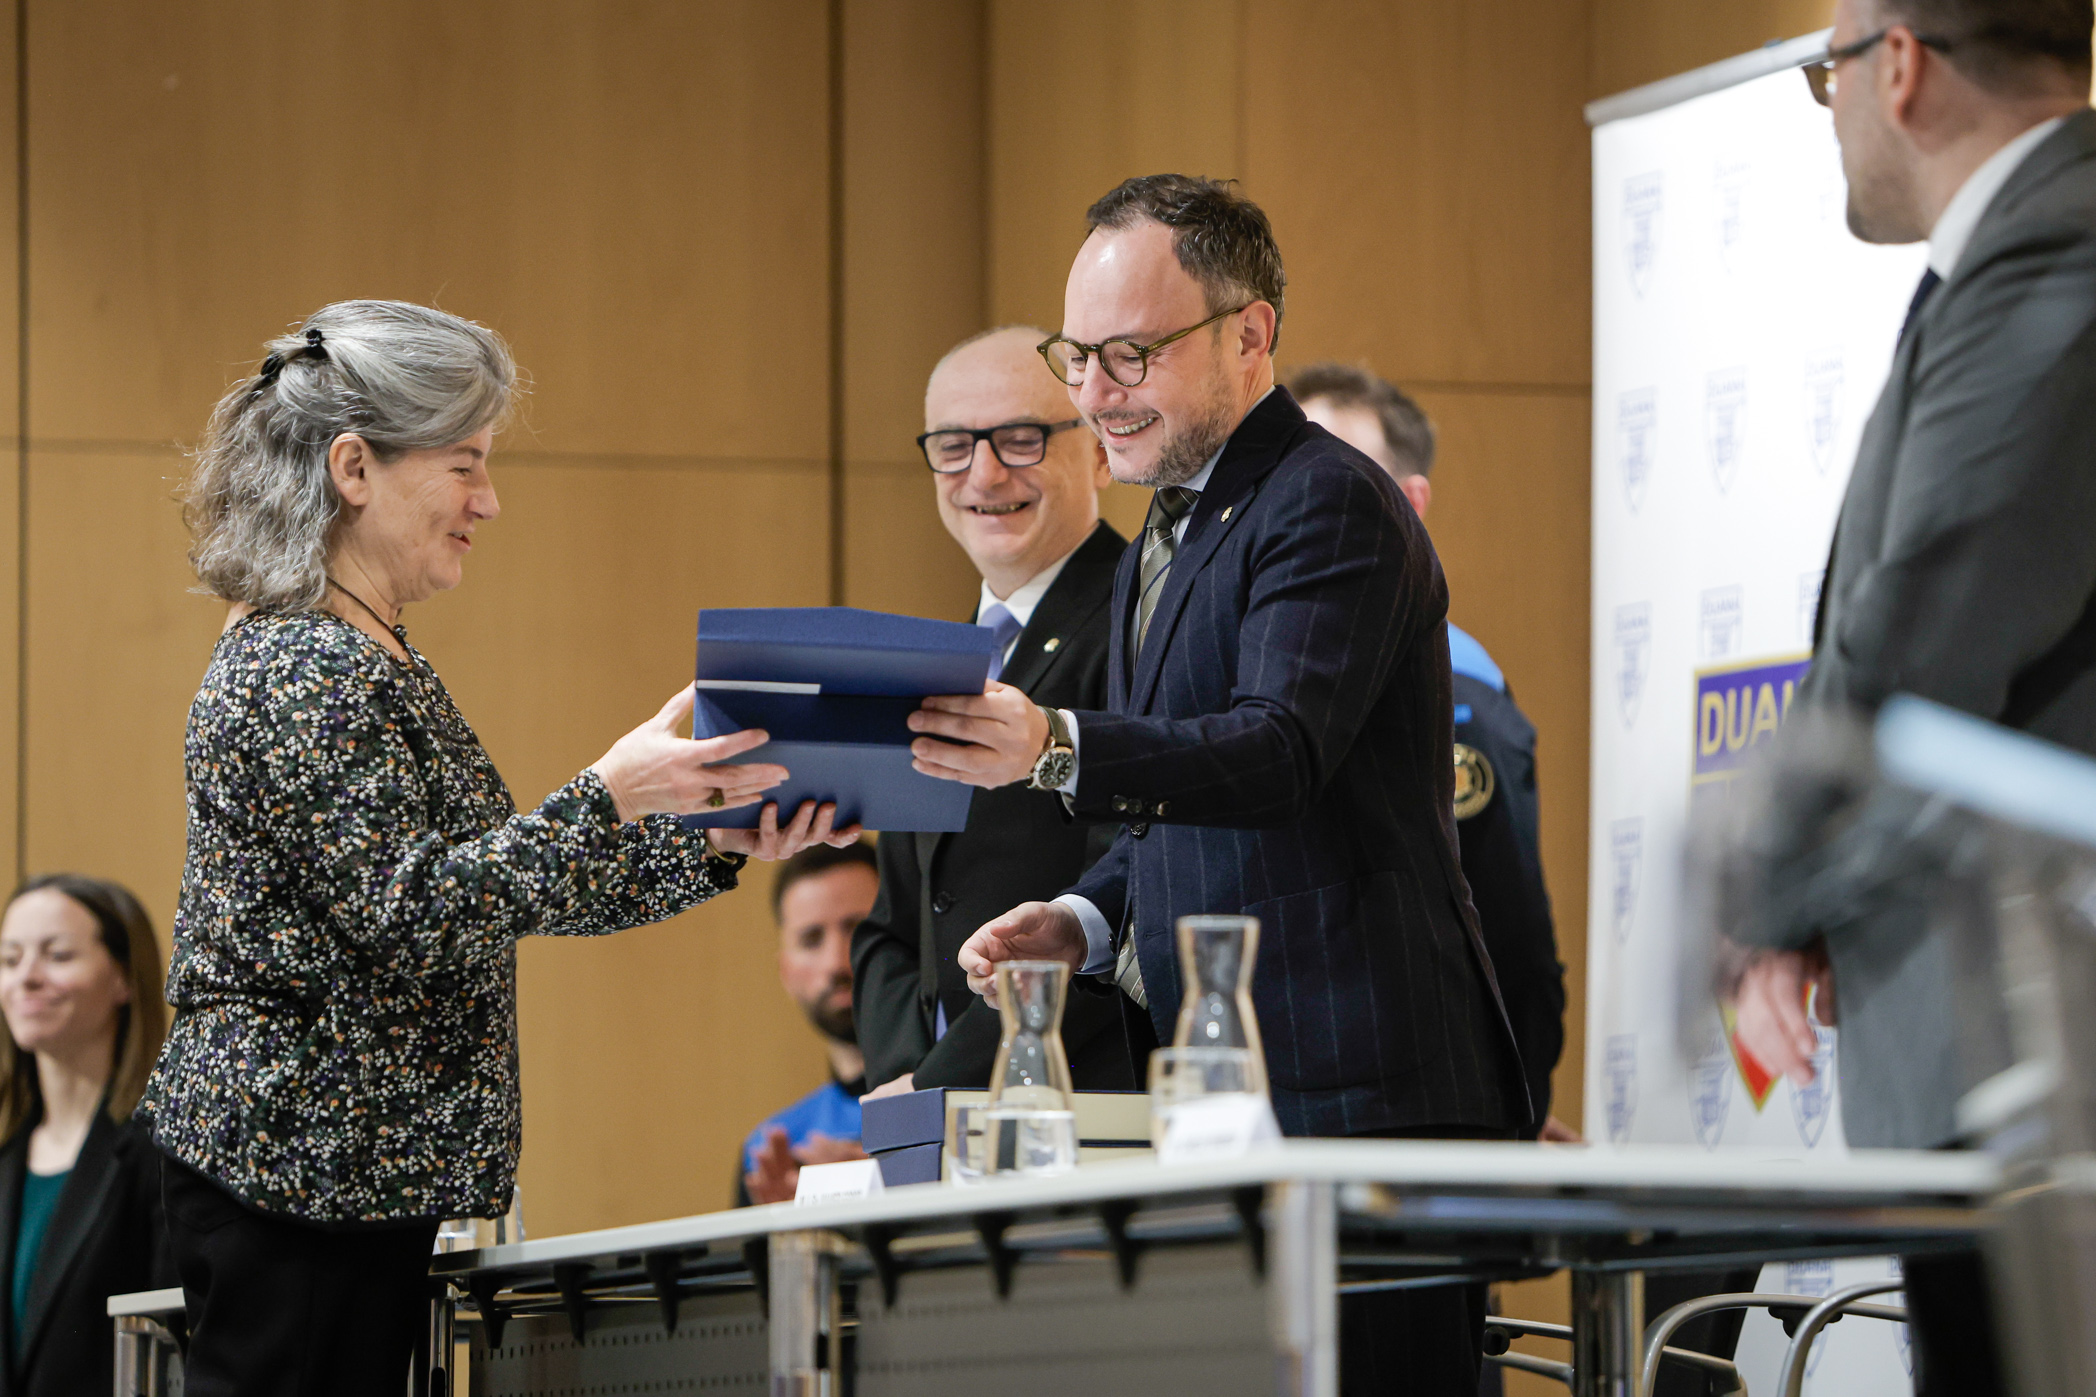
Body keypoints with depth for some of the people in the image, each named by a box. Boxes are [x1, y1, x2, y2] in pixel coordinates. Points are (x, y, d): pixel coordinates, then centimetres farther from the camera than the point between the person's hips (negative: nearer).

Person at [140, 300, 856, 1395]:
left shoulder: (381, 667, 19)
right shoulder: (293, 670, -14)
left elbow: (519, 880, 18)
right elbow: (404, 907, -21)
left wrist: (719, 845, 6)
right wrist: (607, 797, -27)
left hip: (368, 1171, 10)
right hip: (288, 1168, -10)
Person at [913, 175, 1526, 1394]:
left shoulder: (1330, 506, -11)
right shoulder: (1170, 535, 21)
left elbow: (1280, 750, -26)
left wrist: (1057, 749, -40)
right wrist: (1087, 919, 8)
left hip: (1357, 1092, -10)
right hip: (1226, 1088, 10)